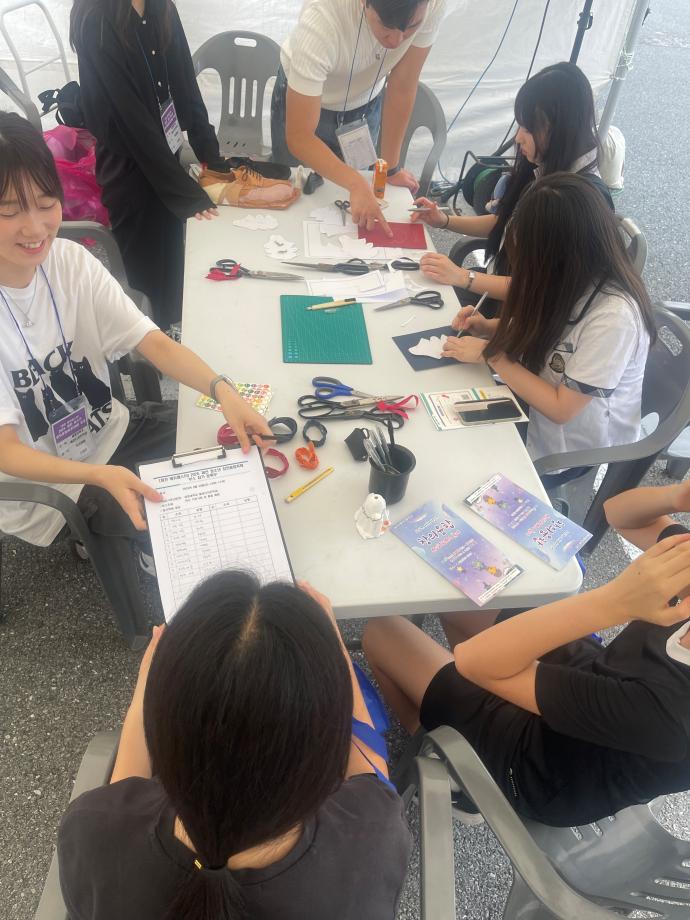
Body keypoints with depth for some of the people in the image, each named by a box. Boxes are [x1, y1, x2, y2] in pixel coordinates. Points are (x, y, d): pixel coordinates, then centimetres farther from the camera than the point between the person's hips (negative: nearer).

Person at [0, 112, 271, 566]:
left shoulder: (71, 261, -11)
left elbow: (154, 341, -15)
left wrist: (222, 389, -35)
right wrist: (102, 477, -41)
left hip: (108, 431, 5)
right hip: (41, 487, -4)